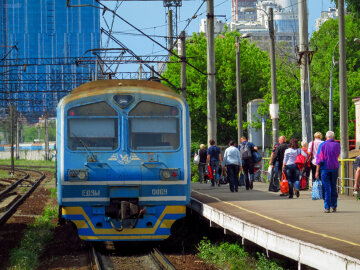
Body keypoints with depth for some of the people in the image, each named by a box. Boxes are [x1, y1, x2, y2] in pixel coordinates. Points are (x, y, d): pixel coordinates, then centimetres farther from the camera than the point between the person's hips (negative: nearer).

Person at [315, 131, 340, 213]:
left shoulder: (322, 145, -4)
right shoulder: (337, 145, 4)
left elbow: (319, 158, -7)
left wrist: (317, 171, -6)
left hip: (325, 168, -2)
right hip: (335, 168, 2)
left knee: (326, 188, -2)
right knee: (333, 188, 12)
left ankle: (327, 207, -7)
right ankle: (334, 206, 13)